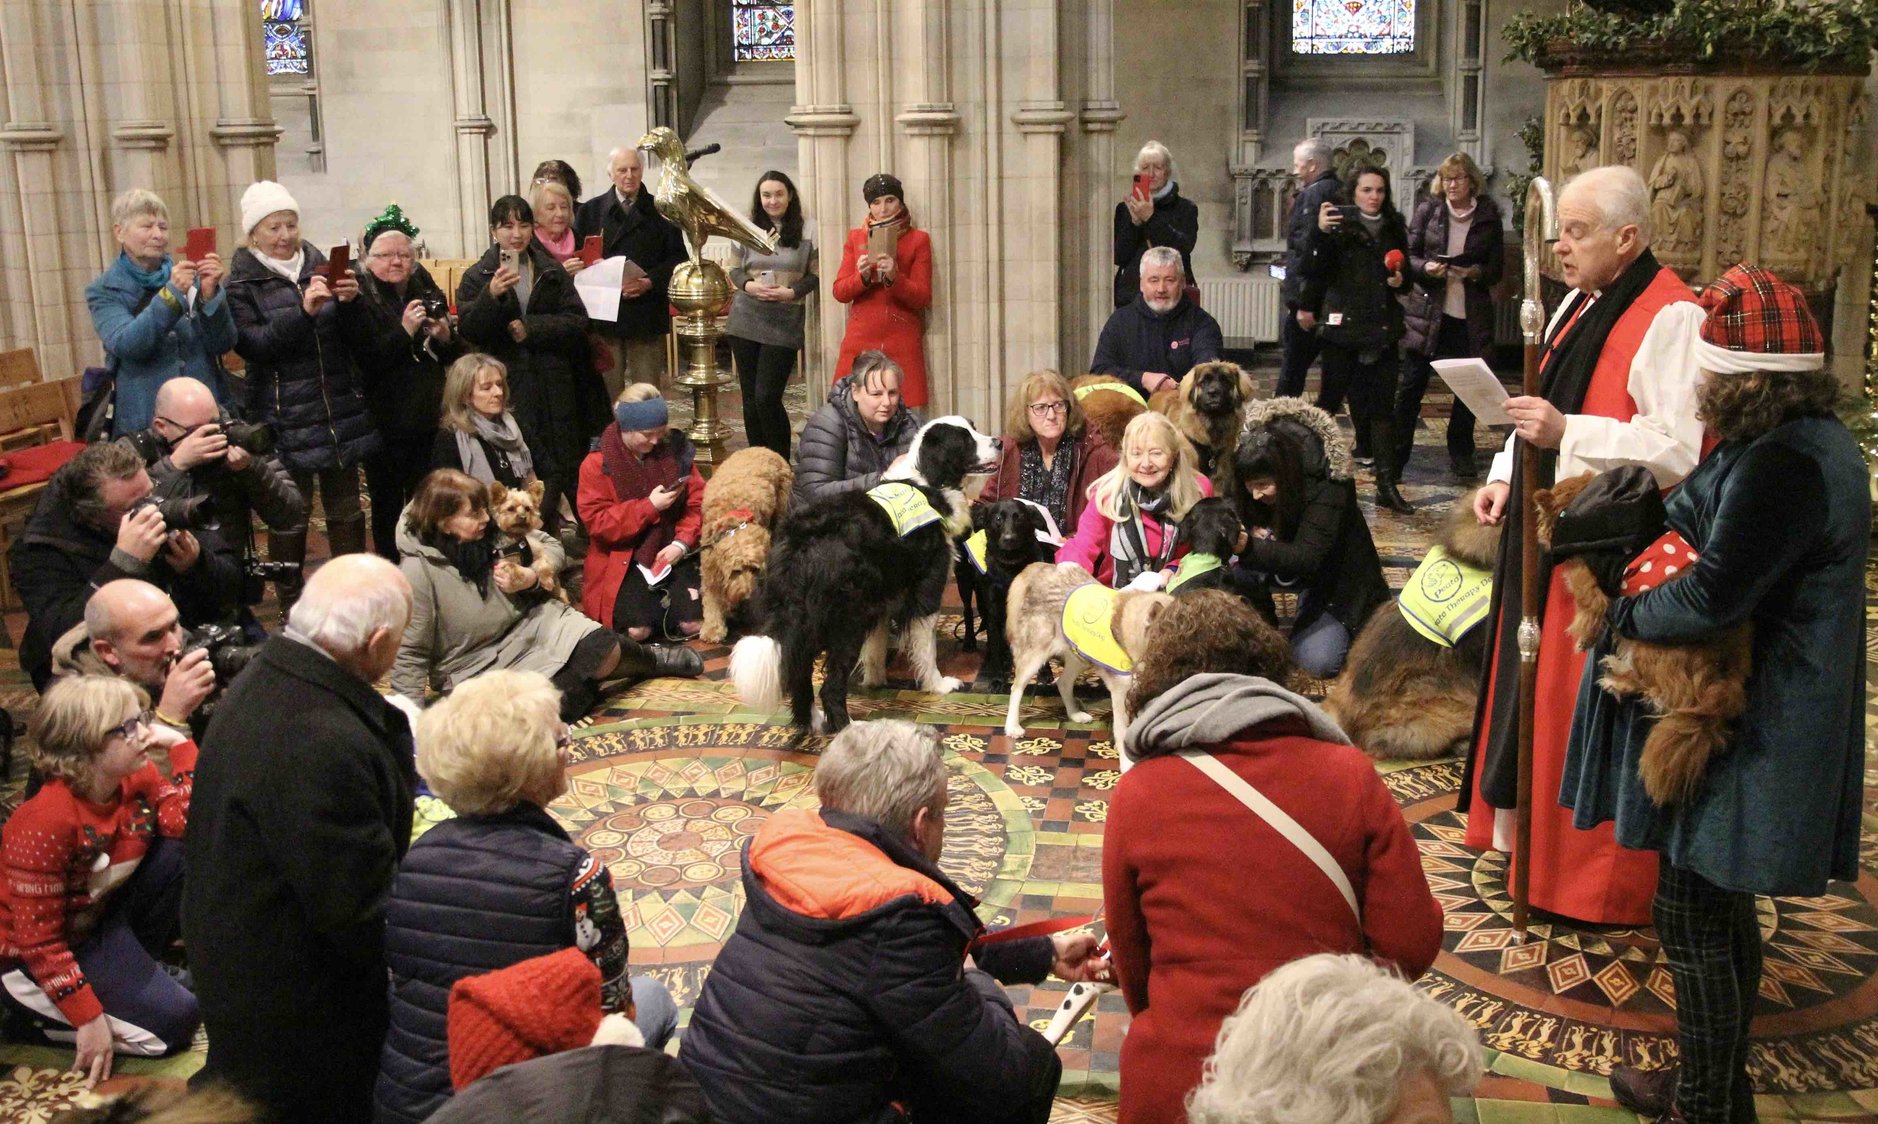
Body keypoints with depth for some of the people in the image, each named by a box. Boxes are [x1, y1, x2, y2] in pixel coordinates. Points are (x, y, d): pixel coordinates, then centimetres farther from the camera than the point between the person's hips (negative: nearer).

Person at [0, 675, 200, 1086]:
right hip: (36, 957, -7)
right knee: (173, 1020, -17)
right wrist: (89, 1018, -26)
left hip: (106, 920, 7)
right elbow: (38, 938, -27)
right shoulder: (45, 823, -31)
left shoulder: (137, 779, -9)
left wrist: (180, 743, -21)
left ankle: (135, 966, 5)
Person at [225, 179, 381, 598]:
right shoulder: (242, 285, -1)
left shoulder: (319, 268, 10)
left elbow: (355, 341, 7)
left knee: (347, 511, 10)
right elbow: (252, 345, -15)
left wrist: (350, 303, -13)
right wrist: (303, 310, -25)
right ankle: (291, 607, 11)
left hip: (342, 411, 4)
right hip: (286, 418, -4)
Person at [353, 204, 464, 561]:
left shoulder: (427, 293, 10)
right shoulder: (361, 300, -6)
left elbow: (458, 355, 16)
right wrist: (404, 331, -24)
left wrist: (446, 337, -6)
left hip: (430, 420, 4)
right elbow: (363, 361, -18)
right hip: (386, 424, -4)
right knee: (387, 507, 4)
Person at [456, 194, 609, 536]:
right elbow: (469, 331, -9)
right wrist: (491, 295, -25)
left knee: (563, 465, 2)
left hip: (555, 387, 3)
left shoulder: (553, 273, 11)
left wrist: (531, 329, -10)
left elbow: (577, 322, 1)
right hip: (507, 387, -2)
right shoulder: (477, 277, 4)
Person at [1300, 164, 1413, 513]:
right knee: (1329, 400, 1)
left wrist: (1401, 280, 2)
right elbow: (1315, 272, -16)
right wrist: (1321, 233, -29)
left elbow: (1405, 276, 25)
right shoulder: (1339, 227, -4)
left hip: (1382, 330, 4)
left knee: (1383, 406, 3)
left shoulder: (1394, 230, 13)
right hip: (1343, 327, -4)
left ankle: (1386, 486, 4)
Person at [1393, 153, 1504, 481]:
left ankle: (1461, 454, 21)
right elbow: (1409, 255, 4)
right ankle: (1395, 456, 4)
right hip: (1429, 310, -1)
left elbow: (1497, 269, 5)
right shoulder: (1428, 209, 3)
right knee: (1411, 386, -1)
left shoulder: (1488, 216, 2)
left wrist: (1475, 272, -16)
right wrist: (1426, 267, -17)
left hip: (1471, 316, 1)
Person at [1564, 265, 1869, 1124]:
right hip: (1762, 722, 11)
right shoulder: (1808, 442, 8)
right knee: (1722, 914, 21)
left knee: (1694, 920, 2)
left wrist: (1624, 613, -11)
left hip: (1742, 736, -11)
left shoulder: (1783, 467, -25)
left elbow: (1712, 599, -28)